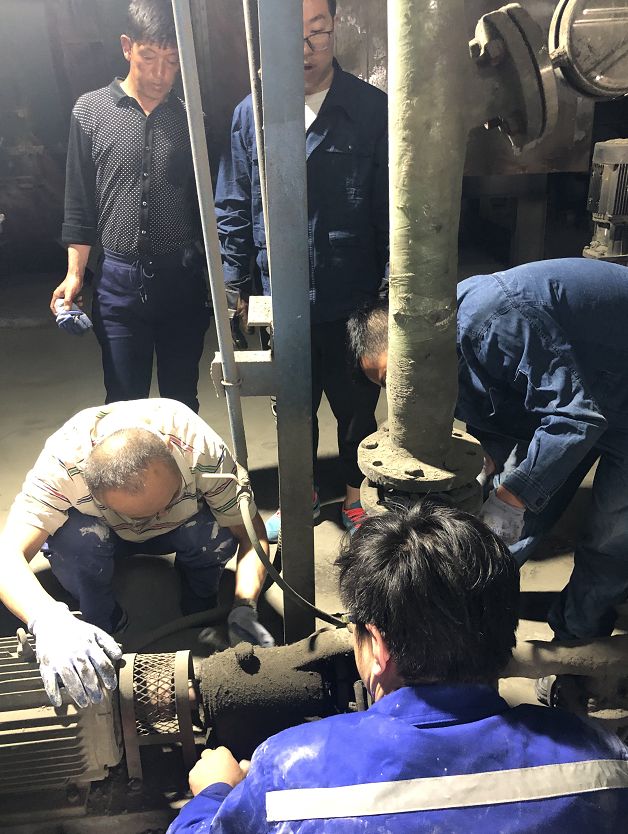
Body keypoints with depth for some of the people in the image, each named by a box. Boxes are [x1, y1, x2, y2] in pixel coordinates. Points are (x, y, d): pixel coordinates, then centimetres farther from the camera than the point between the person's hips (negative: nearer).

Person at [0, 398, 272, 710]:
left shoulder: (202, 449, -36)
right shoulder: (63, 462, -37)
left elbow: (252, 532, -26)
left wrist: (244, 607, -40)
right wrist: (48, 620, -61)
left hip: (176, 532, 1)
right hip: (100, 530, 0)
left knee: (215, 533, -32)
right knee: (80, 537, -34)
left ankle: (200, 613, 0)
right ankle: (104, 623, -4)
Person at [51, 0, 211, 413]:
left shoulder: (191, 117, 5)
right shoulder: (90, 111, 4)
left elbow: (207, 200, 8)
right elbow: (80, 203, 6)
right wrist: (74, 274, 2)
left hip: (183, 279, 1)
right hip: (120, 281, 0)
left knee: (183, 402, 11)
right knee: (124, 402, 6)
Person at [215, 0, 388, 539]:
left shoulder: (373, 110, -6)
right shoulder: (251, 114, 1)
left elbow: (391, 211, -4)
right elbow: (233, 209, 6)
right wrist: (236, 286, 4)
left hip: (353, 301, -2)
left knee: (357, 407, 14)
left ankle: (355, 496, 40)